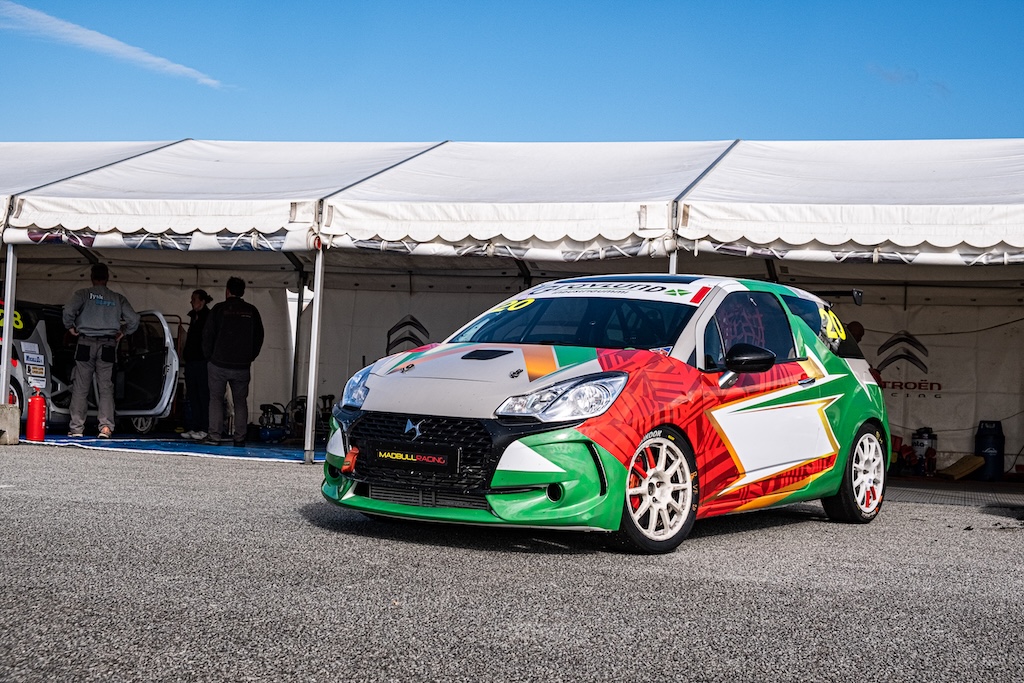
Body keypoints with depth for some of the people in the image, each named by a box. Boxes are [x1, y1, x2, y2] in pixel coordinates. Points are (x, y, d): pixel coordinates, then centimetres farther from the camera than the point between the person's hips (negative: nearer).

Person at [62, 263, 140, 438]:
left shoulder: (83, 294, 1)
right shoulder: (118, 299, 8)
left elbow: (69, 309, -15)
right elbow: (134, 319, 1)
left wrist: (70, 327, 1)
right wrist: (123, 332, 16)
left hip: (85, 344, -1)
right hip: (108, 345, 1)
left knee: (80, 387, 3)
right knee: (106, 387, 1)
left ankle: (76, 428, 2)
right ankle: (106, 426, -11)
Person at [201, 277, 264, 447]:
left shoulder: (219, 309, -3)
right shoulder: (251, 311, 4)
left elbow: (208, 335, -3)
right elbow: (259, 337, 8)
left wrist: (209, 357, 9)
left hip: (219, 364, -2)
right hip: (242, 367, 2)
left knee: (216, 399, 5)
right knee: (240, 401, 9)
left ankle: (214, 436, -1)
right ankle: (240, 438, 6)